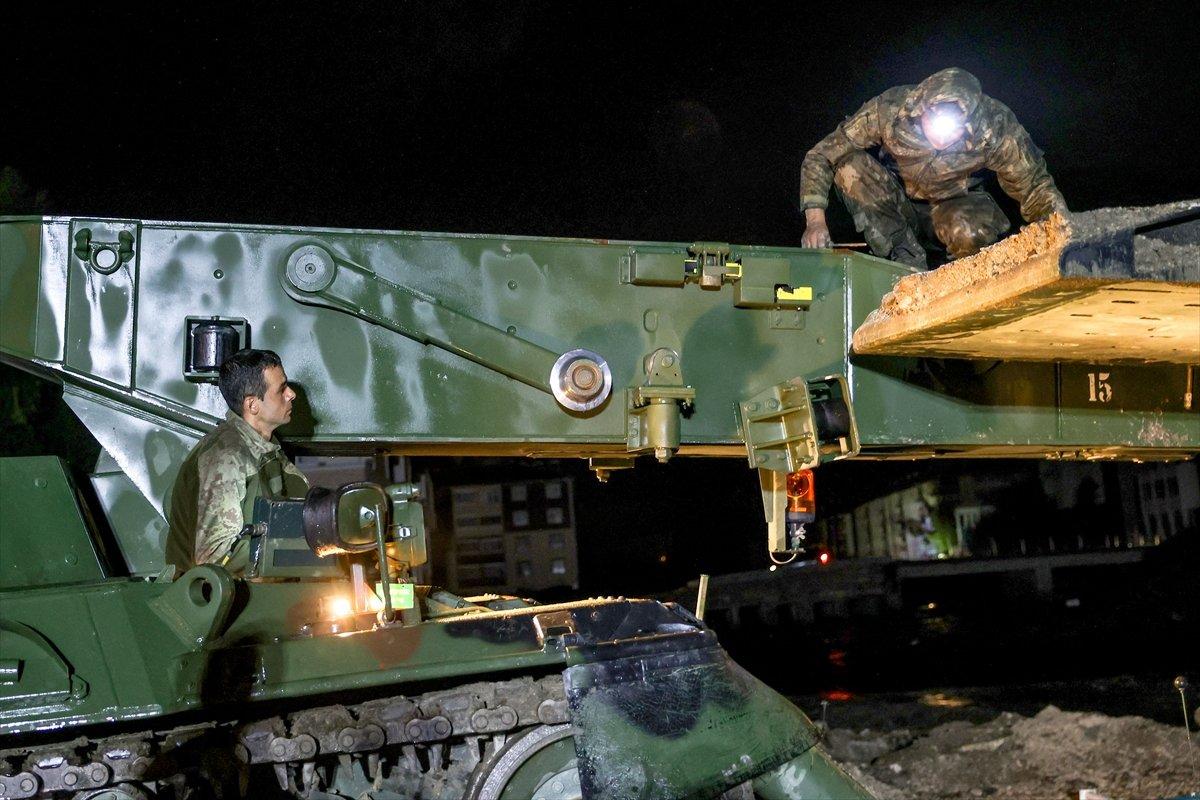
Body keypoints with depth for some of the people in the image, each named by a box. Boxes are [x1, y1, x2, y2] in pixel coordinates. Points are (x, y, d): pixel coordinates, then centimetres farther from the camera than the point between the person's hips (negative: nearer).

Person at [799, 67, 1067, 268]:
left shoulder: (996, 127, -26)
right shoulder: (889, 109, -28)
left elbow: (1035, 187, -14)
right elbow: (819, 157, -19)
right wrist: (816, 221, -31)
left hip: (954, 206, -1)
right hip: (896, 207, 1)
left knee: (971, 234, -37)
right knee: (850, 168, -29)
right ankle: (910, 264, -17)